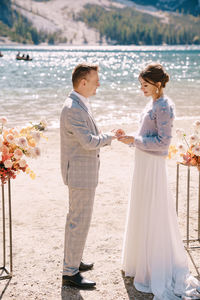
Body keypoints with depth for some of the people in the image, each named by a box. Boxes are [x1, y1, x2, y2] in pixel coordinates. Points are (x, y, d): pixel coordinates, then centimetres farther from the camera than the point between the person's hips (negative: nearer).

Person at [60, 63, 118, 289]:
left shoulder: (81, 105, 10)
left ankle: (72, 260, 35)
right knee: (80, 221, -3)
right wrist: (108, 136, -11)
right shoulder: (73, 109, -23)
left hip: (82, 171, 11)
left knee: (75, 217, 20)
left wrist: (107, 137, 5)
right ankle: (70, 273, 7)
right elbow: (89, 142, -27)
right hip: (80, 173, -11)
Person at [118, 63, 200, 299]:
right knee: (141, 214, 19)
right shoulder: (152, 104, 11)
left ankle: (156, 273, 13)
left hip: (152, 165, -10)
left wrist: (134, 140, -20)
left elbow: (163, 141, -21)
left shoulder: (163, 107, -18)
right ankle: (141, 261, 35)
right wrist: (129, 139, 4)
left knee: (152, 217, 0)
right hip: (143, 163, 10)